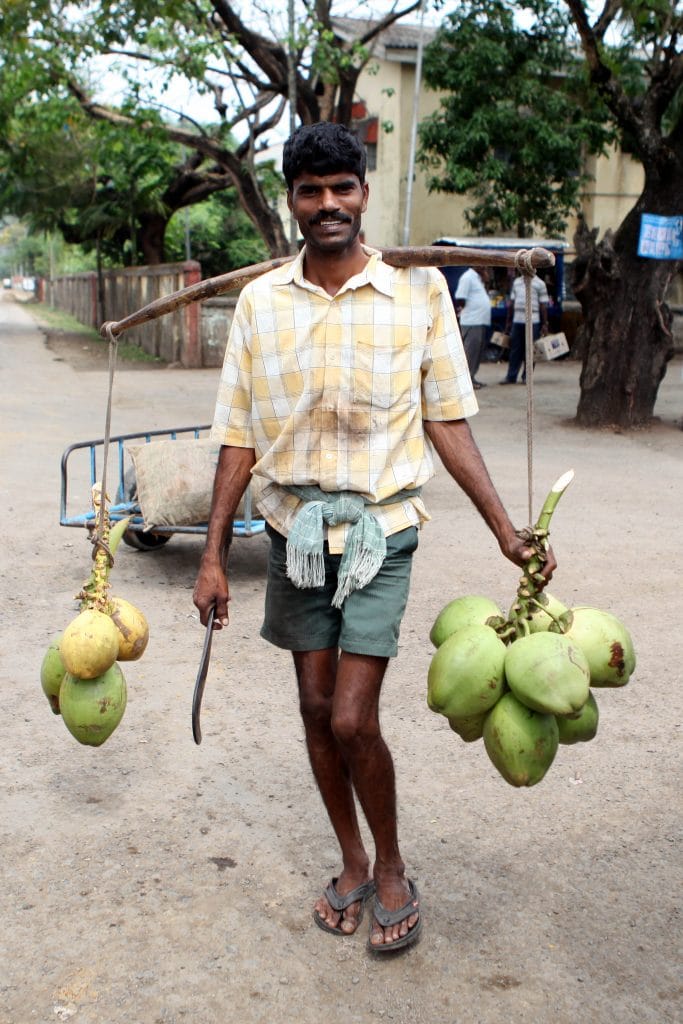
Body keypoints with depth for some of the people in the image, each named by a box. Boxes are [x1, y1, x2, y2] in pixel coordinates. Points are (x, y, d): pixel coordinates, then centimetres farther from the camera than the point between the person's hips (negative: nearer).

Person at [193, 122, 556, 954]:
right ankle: (352, 865, 33)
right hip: (294, 532, 3)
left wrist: (506, 533, -6)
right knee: (316, 709, 11)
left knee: (352, 721, -6)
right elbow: (239, 437, 3)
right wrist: (213, 556, 1)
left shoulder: (418, 291, -5)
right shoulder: (260, 300, 1)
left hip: (379, 533, -3)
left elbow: (447, 423, -1)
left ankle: (391, 870, 22)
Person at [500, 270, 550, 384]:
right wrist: (508, 322, 15)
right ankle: (511, 376, 9)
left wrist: (545, 324, -5)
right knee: (515, 349, 5)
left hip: (532, 322, -4)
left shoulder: (539, 283, 0)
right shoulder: (516, 282, 13)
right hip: (517, 320, 4)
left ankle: (527, 377, 8)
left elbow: (543, 305, -1)